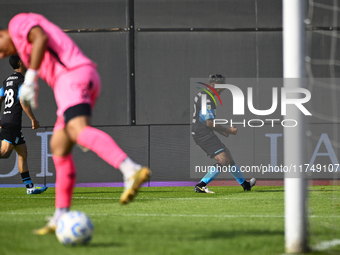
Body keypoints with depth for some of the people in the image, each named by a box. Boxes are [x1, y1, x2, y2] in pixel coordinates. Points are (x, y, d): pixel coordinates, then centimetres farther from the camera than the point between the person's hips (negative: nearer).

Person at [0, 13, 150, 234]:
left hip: (74, 76, -10)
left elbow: (41, 38, -12)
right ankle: (61, 218, 11)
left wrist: (29, 79, -13)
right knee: (58, 147, 11)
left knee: (78, 132, -30)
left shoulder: (18, 22, 12)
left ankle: (132, 171, -53)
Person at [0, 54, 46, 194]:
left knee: (23, 152, 10)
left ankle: (30, 186, 9)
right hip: (13, 122, -9)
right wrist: (33, 119, -9)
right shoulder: (21, 80, -9)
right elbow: (23, 102, -16)